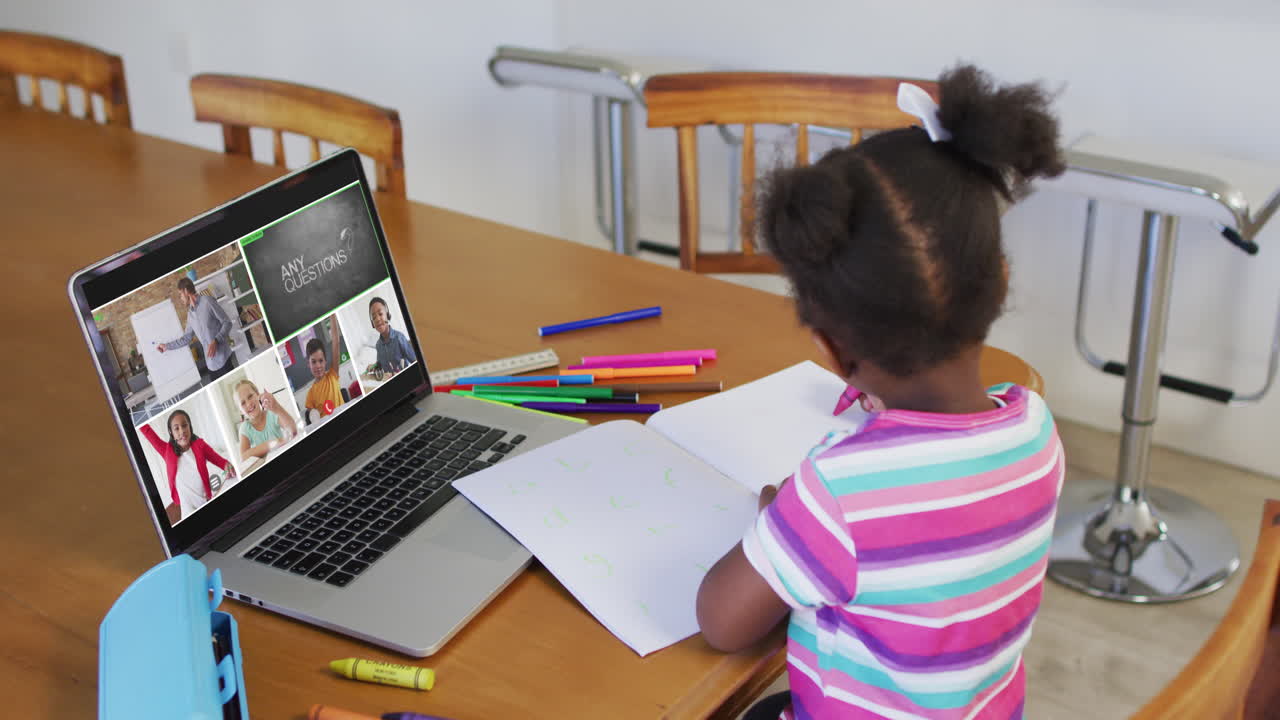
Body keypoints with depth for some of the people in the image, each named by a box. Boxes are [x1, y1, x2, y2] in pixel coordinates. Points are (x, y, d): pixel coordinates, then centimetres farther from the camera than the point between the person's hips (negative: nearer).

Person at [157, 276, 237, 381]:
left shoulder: (207, 301, -6)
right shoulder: (190, 313, 16)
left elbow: (227, 323, -7)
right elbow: (187, 338, 25)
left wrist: (216, 341, -19)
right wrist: (167, 346, 28)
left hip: (223, 358, -6)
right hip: (211, 363, 6)